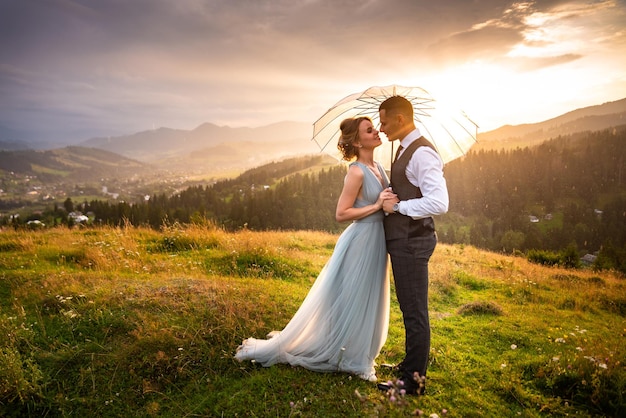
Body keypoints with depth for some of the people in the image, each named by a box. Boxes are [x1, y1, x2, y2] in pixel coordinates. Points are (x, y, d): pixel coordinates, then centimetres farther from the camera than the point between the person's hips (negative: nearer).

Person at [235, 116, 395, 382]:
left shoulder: (378, 168, 7)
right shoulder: (356, 172, -18)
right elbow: (341, 214, -18)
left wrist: (389, 203, -2)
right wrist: (377, 206, -20)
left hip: (376, 242, 9)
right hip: (360, 242, -9)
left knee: (367, 302, 19)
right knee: (350, 301, 6)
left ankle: (358, 354, 38)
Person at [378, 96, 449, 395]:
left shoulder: (422, 153, -19)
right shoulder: (405, 150, 13)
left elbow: (439, 203, -28)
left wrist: (397, 206, -21)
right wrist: (392, 201, 10)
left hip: (412, 241, -10)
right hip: (402, 239, 10)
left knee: (414, 311, 2)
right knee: (410, 308, 21)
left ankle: (414, 380, 18)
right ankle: (411, 365, 39)